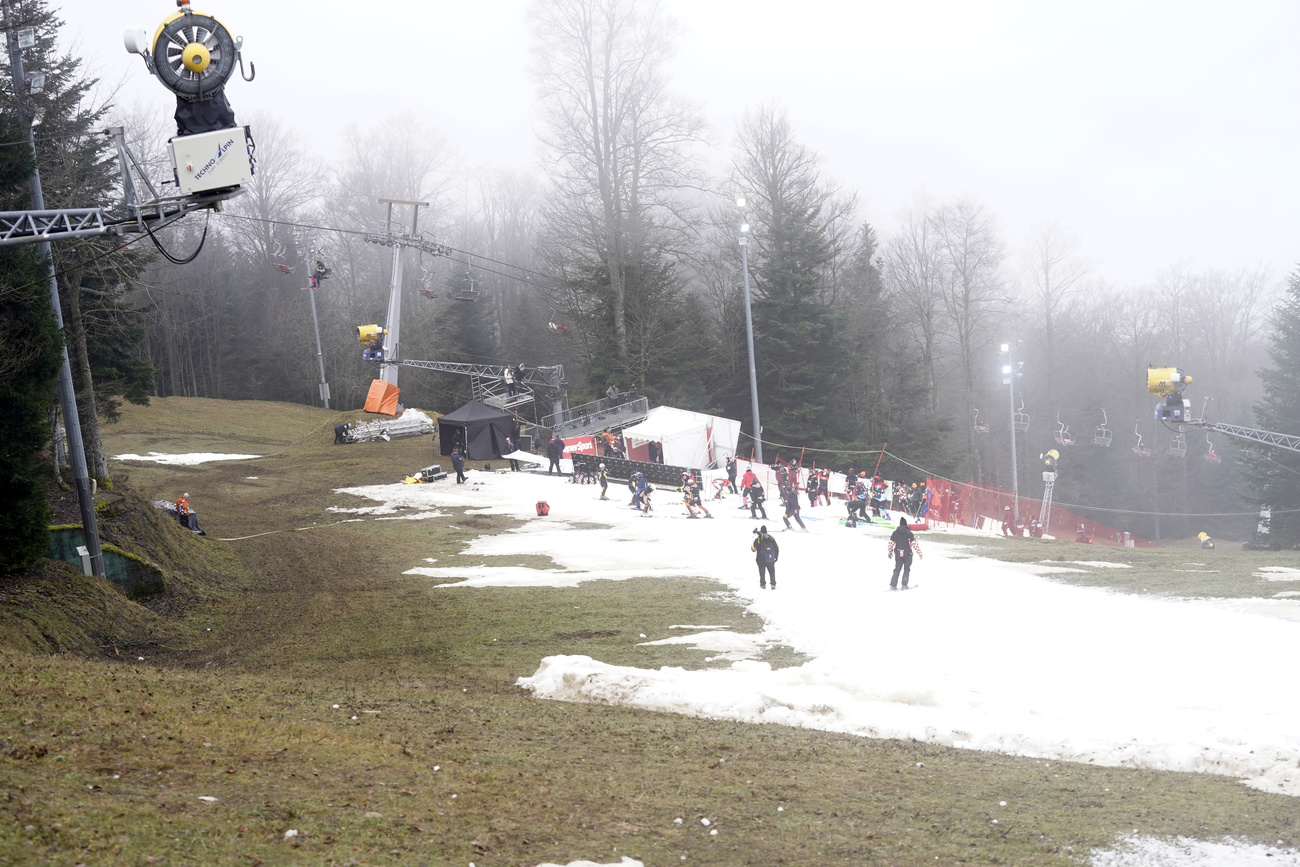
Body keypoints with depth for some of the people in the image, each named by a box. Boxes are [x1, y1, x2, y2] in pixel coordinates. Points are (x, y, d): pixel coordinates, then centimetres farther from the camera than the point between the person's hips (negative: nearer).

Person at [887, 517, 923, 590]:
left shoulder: (895, 533, 1)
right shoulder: (909, 533, -10)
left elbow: (891, 543, 7)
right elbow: (915, 544, -12)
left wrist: (890, 553, 21)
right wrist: (919, 553, -6)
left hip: (898, 554, 3)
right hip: (907, 554, -3)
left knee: (897, 569, 12)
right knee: (906, 570, 11)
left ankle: (893, 585, 3)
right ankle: (904, 585, 6)